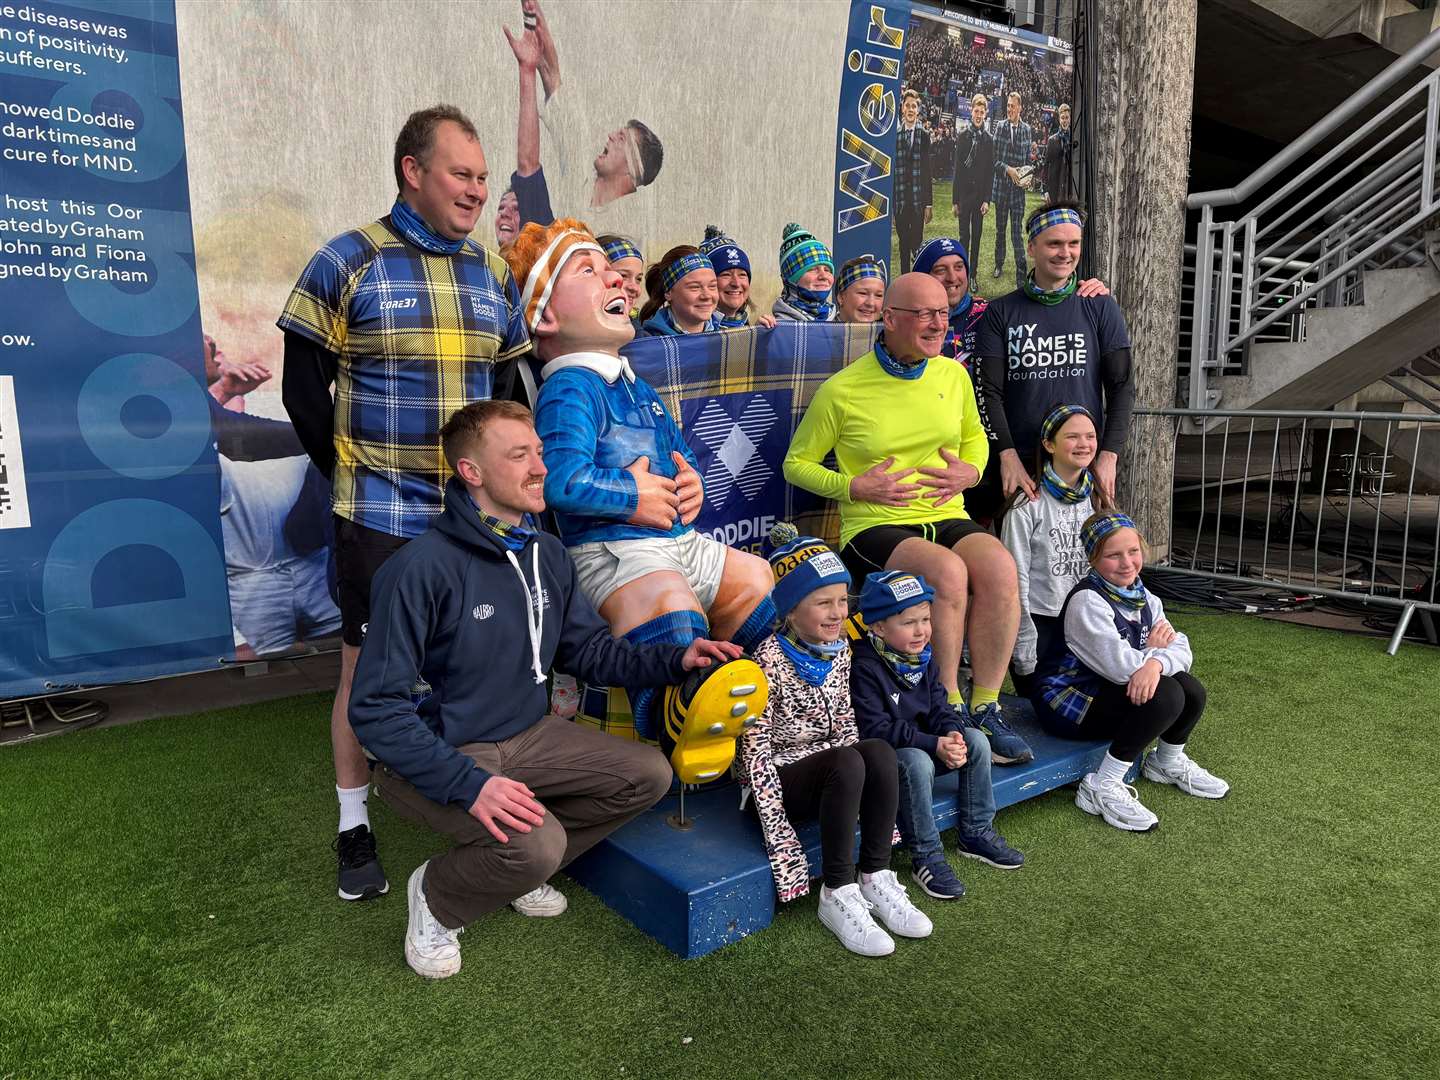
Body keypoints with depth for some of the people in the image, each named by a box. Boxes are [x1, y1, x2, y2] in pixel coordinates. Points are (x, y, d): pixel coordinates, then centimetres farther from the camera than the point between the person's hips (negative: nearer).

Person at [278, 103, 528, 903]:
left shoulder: (494, 275, 9)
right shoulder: (346, 264, -4)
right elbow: (304, 388, -2)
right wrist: (351, 474, -3)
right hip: (380, 513, -4)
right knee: (368, 666, 5)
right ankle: (354, 828, 22)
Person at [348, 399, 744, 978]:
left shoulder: (548, 555, -1)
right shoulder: (423, 566, -24)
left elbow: (589, 649, 7)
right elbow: (375, 707, -23)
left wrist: (673, 660, -8)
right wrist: (468, 784, -32)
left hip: (527, 736, 7)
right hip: (440, 756, -7)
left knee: (648, 776, -2)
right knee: (537, 845, -29)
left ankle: (519, 867, 13)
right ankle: (435, 896, 4)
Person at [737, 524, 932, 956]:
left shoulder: (838, 650, 2)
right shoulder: (770, 660, -18)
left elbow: (845, 725, 10)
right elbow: (755, 746, -17)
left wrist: (863, 781, -2)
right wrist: (775, 821, -21)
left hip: (830, 770, 6)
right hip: (780, 775, -6)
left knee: (879, 751, -25)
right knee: (847, 763, -34)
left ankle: (876, 878, -16)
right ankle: (836, 896, -24)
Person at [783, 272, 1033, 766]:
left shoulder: (953, 374, 11)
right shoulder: (841, 390, -5)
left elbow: (974, 436, 27)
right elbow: (797, 463, 4)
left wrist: (970, 472, 3)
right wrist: (855, 487, -12)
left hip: (947, 518, 5)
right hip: (873, 527, -4)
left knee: (999, 566, -28)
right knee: (948, 573, -34)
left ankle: (985, 709, -15)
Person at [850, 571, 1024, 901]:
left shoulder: (921, 657, 5)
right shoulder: (864, 667, -21)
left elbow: (938, 706, 8)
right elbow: (874, 730, -25)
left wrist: (952, 732, -16)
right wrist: (935, 745, -28)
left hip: (923, 745, 8)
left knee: (976, 741, -6)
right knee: (917, 762, -35)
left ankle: (975, 832, 8)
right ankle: (926, 856, -20)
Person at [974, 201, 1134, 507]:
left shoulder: (1101, 308, 7)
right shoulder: (1001, 312, 5)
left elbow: (1122, 387, 5)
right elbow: (989, 393, -2)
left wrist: (1109, 455, -7)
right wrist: (1008, 456, -14)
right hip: (1021, 462, -1)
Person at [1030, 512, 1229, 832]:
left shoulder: (1143, 597, 4)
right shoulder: (1087, 601, -23)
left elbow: (1181, 649, -7)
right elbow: (1121, 666, -30)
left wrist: (1156, 662, -31)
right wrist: (1153, 649, -9)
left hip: (1107, 689, 8)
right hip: (1066, 700, -8)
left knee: (1191, 690, -6)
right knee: (1164, 696, -24)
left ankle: (1168, 761, 24)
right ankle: (1102, 788, -16)